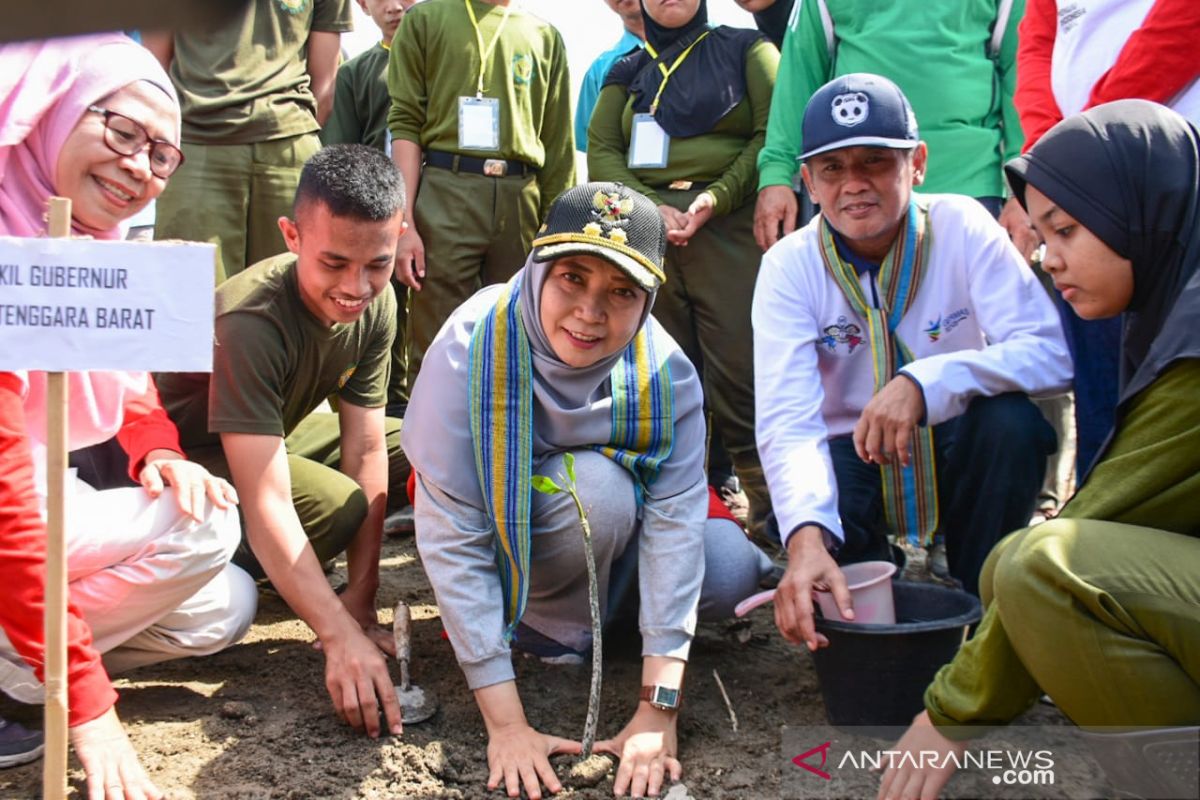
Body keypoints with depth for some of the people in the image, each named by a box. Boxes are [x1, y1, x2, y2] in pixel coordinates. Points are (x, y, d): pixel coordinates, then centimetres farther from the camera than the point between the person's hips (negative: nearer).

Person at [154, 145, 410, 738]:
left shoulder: (376, 304, -16)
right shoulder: (250, 321, -35)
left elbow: (365, 448, -14)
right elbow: (265, 503, -40)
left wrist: (360, 598, -19)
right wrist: (341, 635, -46)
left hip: (278, 433, 8)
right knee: (339, 505, -31)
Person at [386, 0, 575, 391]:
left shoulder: (544, 35, 17)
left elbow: (559, 145, 14)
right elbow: (405, 122, 1)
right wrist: (403, 223, -9)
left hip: (522, 200, 3)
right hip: (445, 191, -3)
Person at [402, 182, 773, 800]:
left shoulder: (666, 374, -23)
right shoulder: (470, 351, -32)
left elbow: (674, 523, -26)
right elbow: (452, 541, -32)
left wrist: (658, 708, -32)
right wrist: (505, 725, -34)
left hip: (617, 526, 4)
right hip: (499, 521, -4)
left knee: (731, 570, -19)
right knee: (602, 488, -33)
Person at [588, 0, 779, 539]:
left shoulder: (745, 49, 14)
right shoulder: (626, 72, 22)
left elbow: (772, 131, 1)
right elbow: (601, 151, 10)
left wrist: (716, 197, -12)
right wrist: (651, 206, -7)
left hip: (728, 225, -3)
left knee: (739, 372, -11)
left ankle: (769, 513, -8)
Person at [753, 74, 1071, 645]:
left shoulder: (961, 228, -14)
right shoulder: (789, 266, -14)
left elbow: (1053, 351, -25)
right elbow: (788, 420, -26)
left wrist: (926, 383, -41)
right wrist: (806, 535, -45)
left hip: (955, 454, 1)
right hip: (851, 459, 0)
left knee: (1011, 421, -31)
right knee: (804, 527, -32)